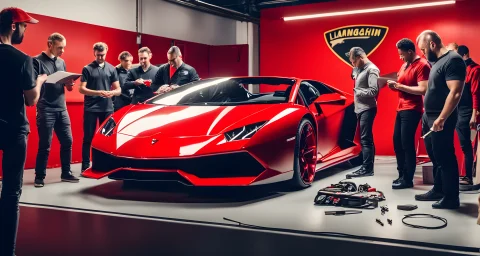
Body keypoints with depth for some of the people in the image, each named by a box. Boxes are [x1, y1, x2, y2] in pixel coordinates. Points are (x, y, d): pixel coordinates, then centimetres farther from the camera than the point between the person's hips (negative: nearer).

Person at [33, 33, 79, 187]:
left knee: (67, 141, 7)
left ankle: (66, 173, 18)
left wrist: (69, 84, -4)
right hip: (45, 109, -6)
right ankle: (39, 177, 7)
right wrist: (43, 79, -26)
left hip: (62, 108, 6)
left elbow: (68, 87, 18)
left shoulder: (61, 62, 16)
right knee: (45, 145, -3)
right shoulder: (37, 61, -4)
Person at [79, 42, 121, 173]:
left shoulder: (112, 69, 9)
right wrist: (97, 92, -19)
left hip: (107, 108, 2)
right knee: (88, 138, 1)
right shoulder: (87, 69, 2)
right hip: (90, 109, -2)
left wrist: (112, 92, -14)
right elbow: (81, 89, -4)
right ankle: (85, 166, 6)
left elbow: (118, 90, 10)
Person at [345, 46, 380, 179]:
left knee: (365, 139, -10)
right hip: (361, 109, 9)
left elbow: (373, 91, -18)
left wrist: (357, 91, -11)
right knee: (366, 139, 11)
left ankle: (366, 168, -9)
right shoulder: (360, 69, 16)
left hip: (367, 109, -9)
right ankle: (368, 167, 16)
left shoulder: (371, 69, -11)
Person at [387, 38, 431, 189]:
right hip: (401, 109, 9)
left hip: (412, 110, -9)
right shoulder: (405, 65, 16)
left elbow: (423, 90, -21)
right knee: (397, 142, 12)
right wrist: (394, 85, 2)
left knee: (407, 144, -6)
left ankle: (408, 179, 3)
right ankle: (402, 175, 22)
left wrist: (400, 86, -18)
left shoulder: (422, 65, -12)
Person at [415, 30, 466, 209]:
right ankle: (438, 190, 28)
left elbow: (455, 93, -23)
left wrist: (441, 119, -24)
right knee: (435, 157, 16)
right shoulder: (437, 61, 14)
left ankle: (451, 198, 6)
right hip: (429, 117, 10)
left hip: (440, 120, -9)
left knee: (445, 158, -3)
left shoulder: (452, 60, -16)